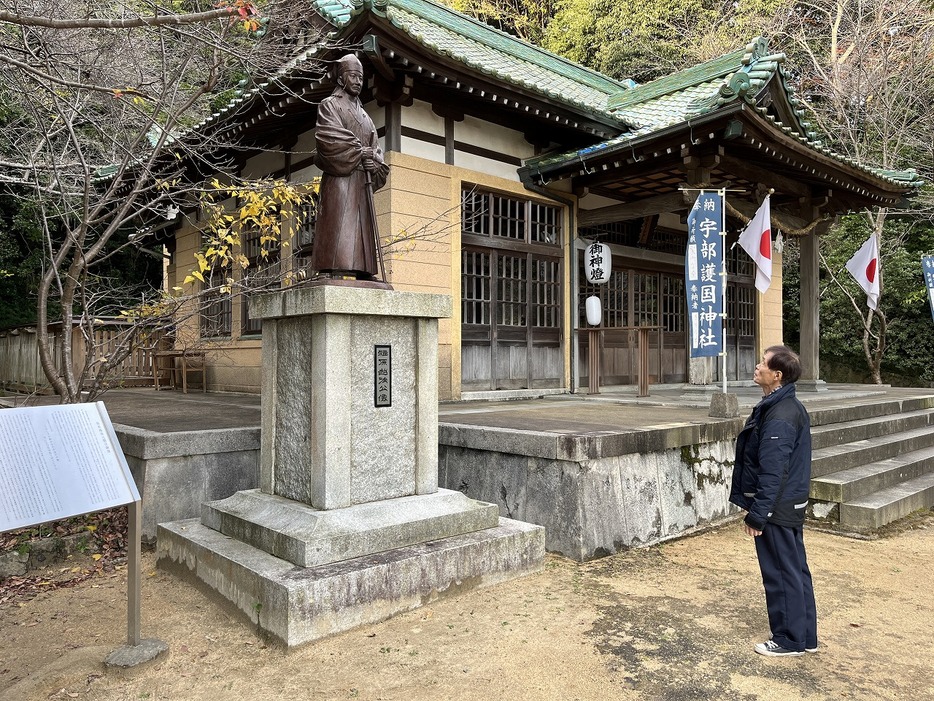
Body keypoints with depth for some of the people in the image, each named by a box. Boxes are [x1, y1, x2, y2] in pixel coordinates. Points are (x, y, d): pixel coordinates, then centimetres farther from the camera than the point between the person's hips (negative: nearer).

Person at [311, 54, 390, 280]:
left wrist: (374, 160, -4)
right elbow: (329, 137, -10)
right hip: (340, 179, -7)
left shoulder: (363, 114, 28)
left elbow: (375, 147, 19)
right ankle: (334, 272, -20)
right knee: (339, 228, -16)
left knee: (363, 231, 1)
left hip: (362, 182, 7)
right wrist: (360, 152, -12)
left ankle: (363, 274, 0)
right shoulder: (329, 105, 7)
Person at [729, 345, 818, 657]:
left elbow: (772, 473, -24)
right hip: (791, 508, 10)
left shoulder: (779, 417, -24)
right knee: (796, 569, 17)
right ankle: (805, 637, 29)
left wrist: (757, 514, -19)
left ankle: (789, 640, 17)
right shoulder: (791, 407, 9)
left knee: (781, 574, 3)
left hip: (776, 511, -10)